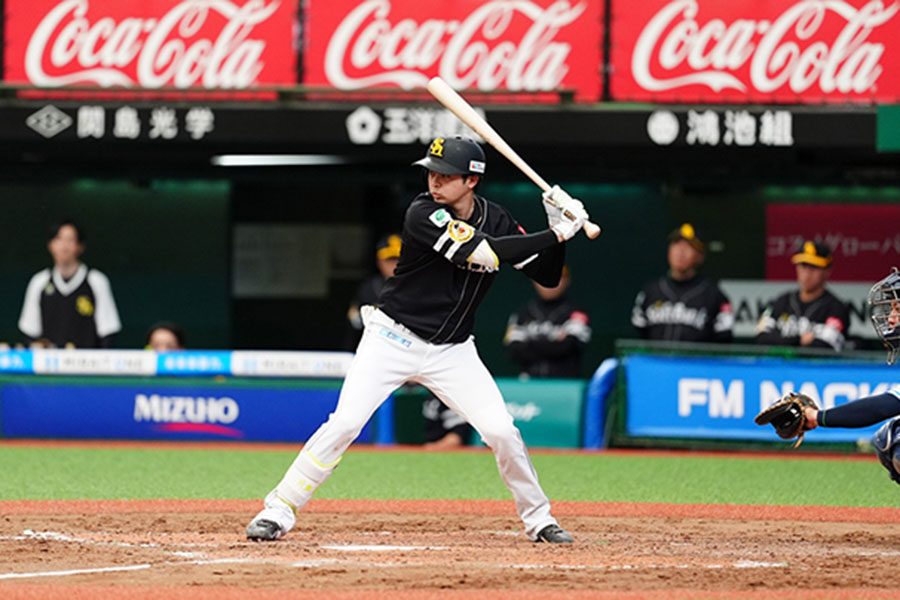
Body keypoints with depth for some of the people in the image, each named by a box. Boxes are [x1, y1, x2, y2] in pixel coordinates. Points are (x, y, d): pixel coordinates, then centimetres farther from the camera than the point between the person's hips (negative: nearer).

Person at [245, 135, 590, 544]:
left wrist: (559, 230, -15)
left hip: (452, 351, 4)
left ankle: (538, 519, 13)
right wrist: (558, 234, -26)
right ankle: (278, 512, -8)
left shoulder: (497, 221, -1)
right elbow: (482, 254, -29)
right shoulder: (423, 214, -20)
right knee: (345, 422, -16)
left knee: (501, 431, -7)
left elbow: (547, 275, 3)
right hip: (393, 339, -4)